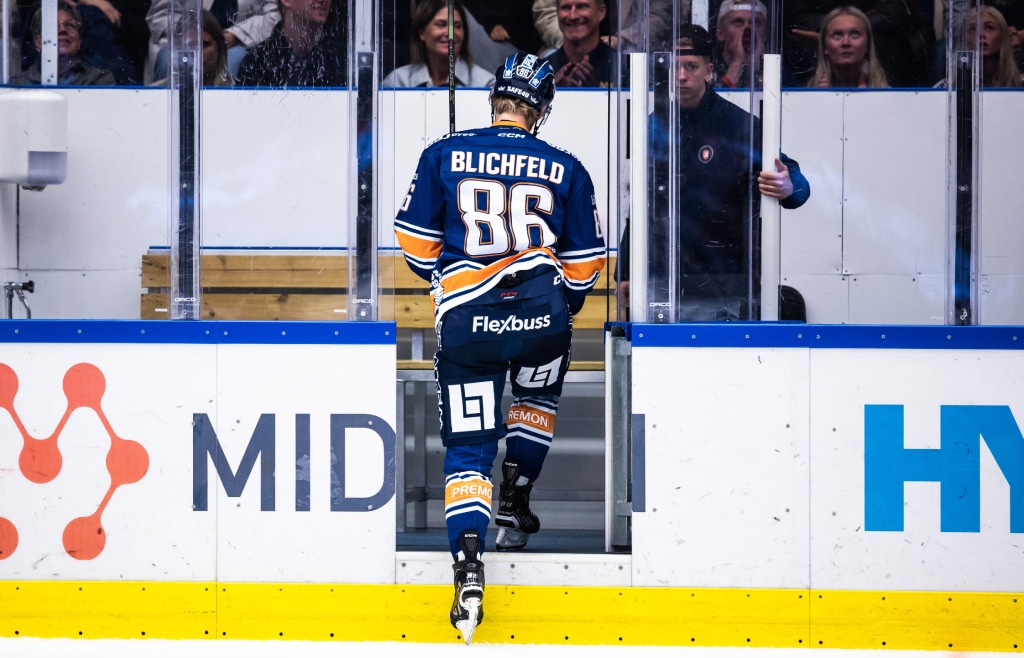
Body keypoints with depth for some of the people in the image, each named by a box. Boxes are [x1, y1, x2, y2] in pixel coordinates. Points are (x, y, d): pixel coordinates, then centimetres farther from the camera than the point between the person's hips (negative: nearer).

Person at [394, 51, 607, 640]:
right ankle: (514, 505, 27)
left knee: (468, 447, 5)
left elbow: (416, 241, 8)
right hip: (541, 316, 1)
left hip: (465, 320, -1)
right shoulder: (566, 170, 4)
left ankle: (468, 564, -15)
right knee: (537, 396, 34)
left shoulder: (443, 155, 3)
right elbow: (585, 262, 9)